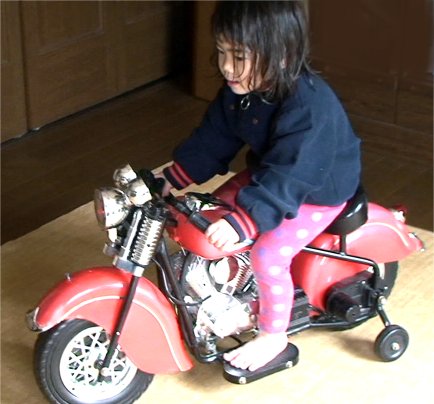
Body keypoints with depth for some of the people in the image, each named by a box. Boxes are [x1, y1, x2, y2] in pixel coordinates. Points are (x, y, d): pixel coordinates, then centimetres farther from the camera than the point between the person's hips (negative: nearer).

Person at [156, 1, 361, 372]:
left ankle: (274, 335, 3)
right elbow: (213, 140, -1)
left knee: (268, 255, -21)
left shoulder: (309, 107, -37)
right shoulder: (239, 89, -12)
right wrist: (173, 179, -8)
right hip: (270, 173, 8)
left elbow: (285, 178, -42)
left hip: (318, 190, -8)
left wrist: (241, 222, -49)